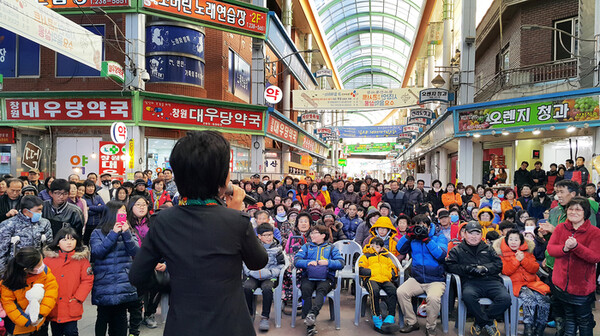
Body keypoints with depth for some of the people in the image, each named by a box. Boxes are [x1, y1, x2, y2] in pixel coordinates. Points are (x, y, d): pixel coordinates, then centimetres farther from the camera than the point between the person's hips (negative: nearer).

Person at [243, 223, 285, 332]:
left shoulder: (277, 248, 8)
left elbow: (280, 266, 5)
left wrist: (269, 273, -11)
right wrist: (253, 272, -13)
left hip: (270, 277, -1)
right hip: (254, 276, 1)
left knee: (267, 288, -33)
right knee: (247, 287, -29)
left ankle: (265, 317, -20)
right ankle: (248, 314, -9)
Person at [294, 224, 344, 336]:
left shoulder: (331, 248, 21)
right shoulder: (306, 246, 25)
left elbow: (341, 263, 6)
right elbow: (296, 260, 10)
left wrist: (328, 262, -10)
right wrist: (308, 263, -8)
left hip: (326, 278, -1)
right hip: (308, 277, 1)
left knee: (321, 289, -35)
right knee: (305, 289, -32)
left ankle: (312, 313, -56)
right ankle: (310, 325, -37)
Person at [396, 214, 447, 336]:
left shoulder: (439, 237, 2)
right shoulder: (413, 238, 11)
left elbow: (441, 255, -14)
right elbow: (400, 250, 4)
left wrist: (427, 239, -21)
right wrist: (408, 235, -7)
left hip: (435, 280, -3)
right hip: (416, 279, 3)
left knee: (433, 297, -33)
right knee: (401, 292, -22)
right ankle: (411, 322, -1)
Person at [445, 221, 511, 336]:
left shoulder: (488, 248, 26)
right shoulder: (457, 250, 18)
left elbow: (499, 264, 13)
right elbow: (450, 266, 4)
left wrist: (484, 268, -7)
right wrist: (467, 268, -10)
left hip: (491, 280, 3)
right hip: (470, 281, -2)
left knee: (505, 298, -27)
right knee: (468, 295, -37)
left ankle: (480, 322, -7)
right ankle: (489, 322, -12)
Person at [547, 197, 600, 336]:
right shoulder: (561, 228, 2)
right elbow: (550, 248, -5)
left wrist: (576, 246, -32)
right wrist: (564, 248, -24)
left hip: (582, 285, -3)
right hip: (562, 283, 3)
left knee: (584, 321, 11)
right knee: (569, 317, 20)